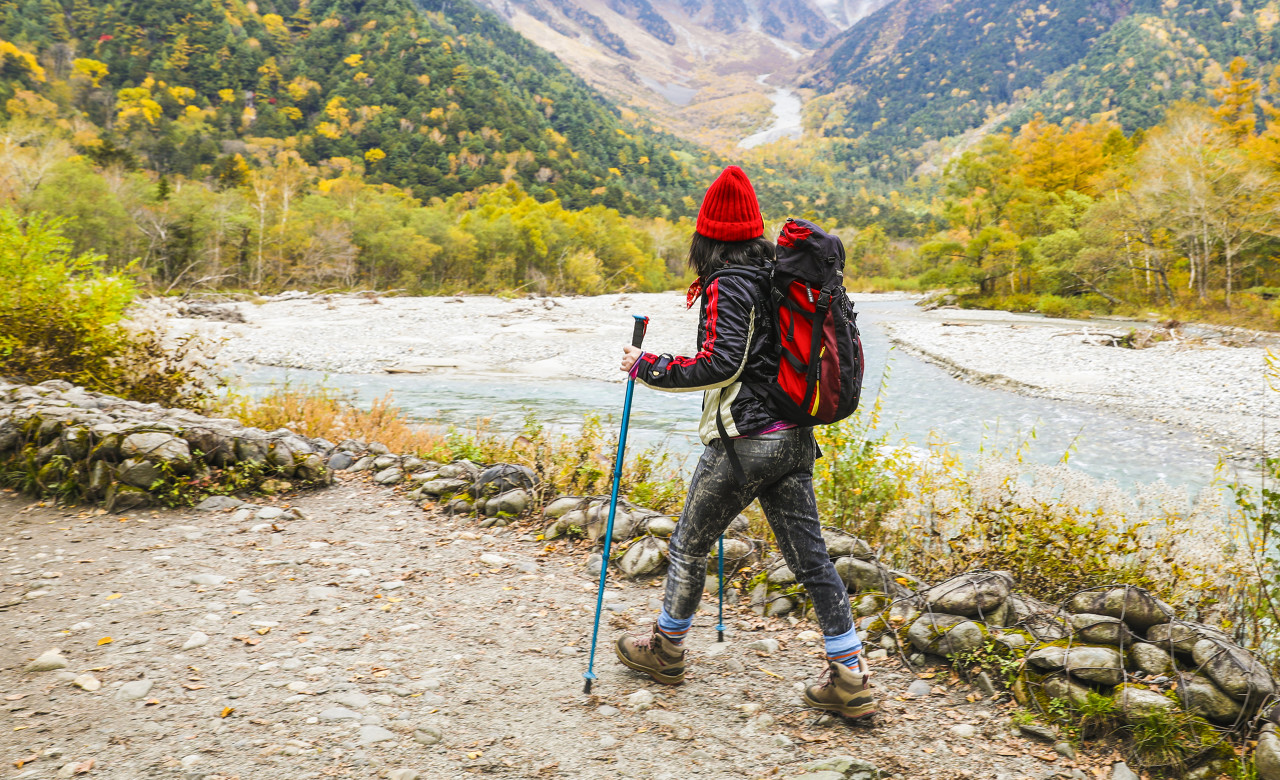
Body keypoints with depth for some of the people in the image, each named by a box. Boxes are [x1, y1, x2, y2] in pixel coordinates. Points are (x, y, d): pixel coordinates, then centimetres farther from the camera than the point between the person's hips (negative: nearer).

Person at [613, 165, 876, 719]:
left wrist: (647, 367, -13)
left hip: (744, 442, -7)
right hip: (794, 439, 7)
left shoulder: (727, 286, -12)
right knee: (809, 555, 8)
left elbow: (720, 364, -21)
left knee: (689, 545, 12)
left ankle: (665, 650, 30)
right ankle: (851, 679, 9)